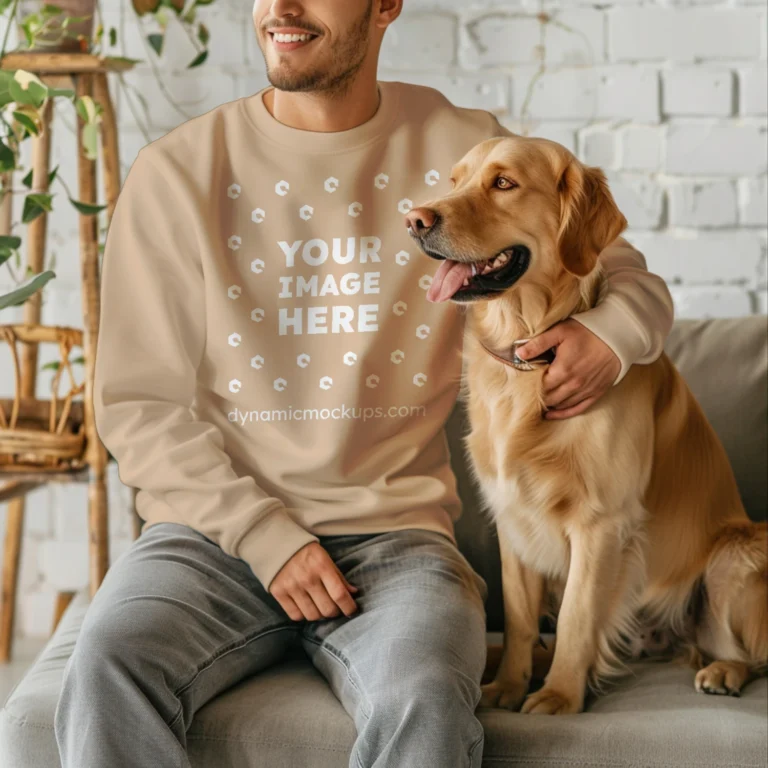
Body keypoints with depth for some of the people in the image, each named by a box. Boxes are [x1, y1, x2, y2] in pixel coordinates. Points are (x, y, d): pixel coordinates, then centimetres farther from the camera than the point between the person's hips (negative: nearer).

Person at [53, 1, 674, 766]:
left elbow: (629, 279, 15)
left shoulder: (466, 151, 5)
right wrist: (265, 534, -11)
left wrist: (608, 336, -11)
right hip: (216, 525, 0)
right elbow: (139, 402, 2)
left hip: (391, 533, 0)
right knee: (105, 675, -30)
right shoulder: (174, 173, 3)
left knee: (426, 701, -32)